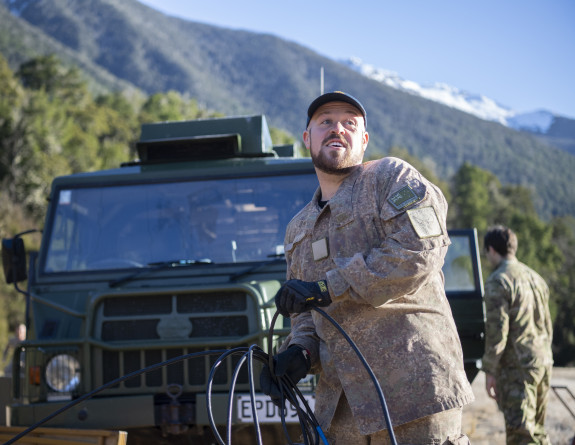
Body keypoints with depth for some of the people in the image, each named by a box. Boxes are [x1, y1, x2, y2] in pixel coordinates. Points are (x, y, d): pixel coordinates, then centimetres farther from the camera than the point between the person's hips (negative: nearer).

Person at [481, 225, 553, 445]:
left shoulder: (498, 281, -11)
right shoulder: (535, 278, 15)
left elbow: (497, 330, -16)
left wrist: (489, 370, -10)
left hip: (516, 367, -8)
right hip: (543, 361, 8)